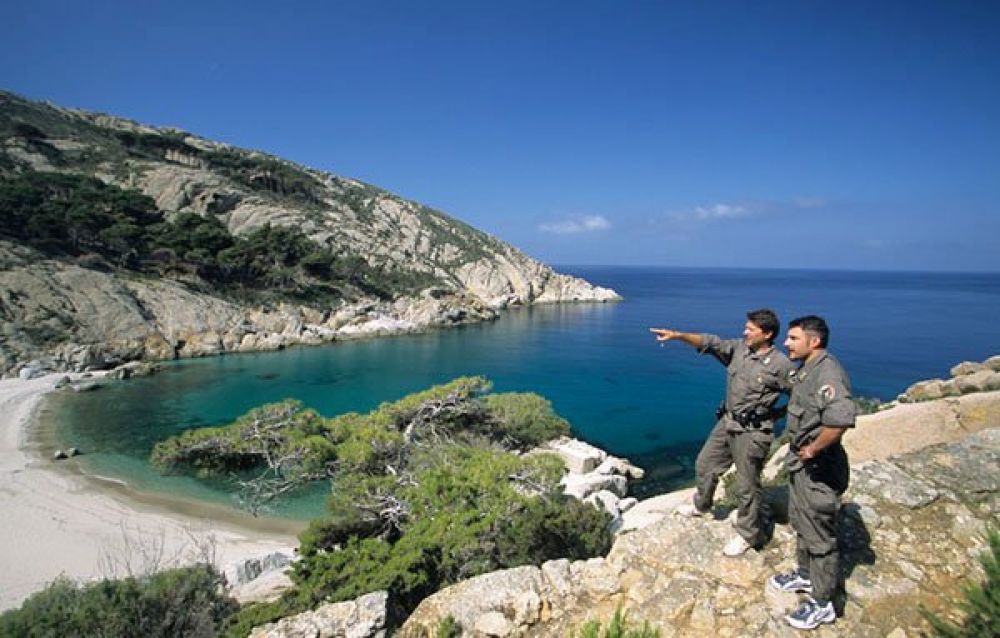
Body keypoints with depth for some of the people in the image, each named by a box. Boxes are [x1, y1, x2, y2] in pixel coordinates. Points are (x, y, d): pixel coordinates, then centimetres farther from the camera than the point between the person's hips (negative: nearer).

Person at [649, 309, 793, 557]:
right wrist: (677, 335, -19)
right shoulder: (738, 348, 0)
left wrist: (773, 415, -7)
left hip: (752, 432, -7)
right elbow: (710, 343, -7)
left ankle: (748, 535, 25)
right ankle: (701, 505, 46)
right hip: (726, 423, 7)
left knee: (747, 485, 5)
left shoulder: (781, 365, -16)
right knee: (705, 464, 20)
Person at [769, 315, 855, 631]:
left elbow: (841, 418, -42)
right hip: (800, 464, 10)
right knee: (800, 522, 25)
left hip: (819, 469, -10)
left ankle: (823, 604, 19)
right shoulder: (806, 370, 7)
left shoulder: (828, 372, -25)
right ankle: (806, 575, 44)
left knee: (819, 536, 4)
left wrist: (813, 448, -28)